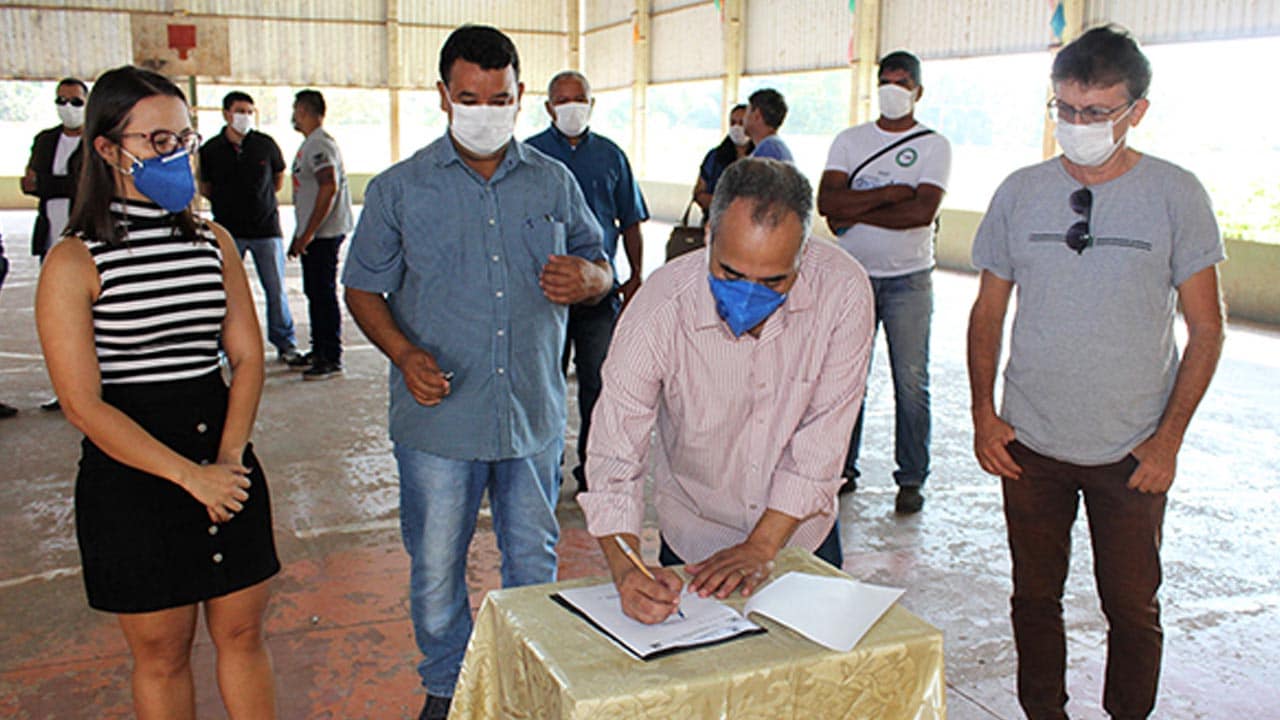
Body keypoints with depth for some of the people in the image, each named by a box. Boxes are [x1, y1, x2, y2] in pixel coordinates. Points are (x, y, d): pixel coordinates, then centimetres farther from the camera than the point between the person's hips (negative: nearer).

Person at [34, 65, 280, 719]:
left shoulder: (214, 244, 6)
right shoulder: (75, 262, -9)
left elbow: (247, 357, 4)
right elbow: (83, 406, -13)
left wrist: (229, 460, -10)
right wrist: (190, 475, -18)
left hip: (224, 461, 4)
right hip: (130, 476, -4)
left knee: (242, 634, 14)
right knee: (161, 653, 10)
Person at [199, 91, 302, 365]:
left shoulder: (266, 145, 1)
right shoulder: (211, 149, 1)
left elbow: (278, 179, 17)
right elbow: (205, 188, 15)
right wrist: (228, 204, 11)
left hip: (266, 227, 0)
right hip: (228, 230, 0)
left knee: (276, 289, 0)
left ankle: (285, 345, 10)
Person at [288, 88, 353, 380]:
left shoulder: (320, 145, -15)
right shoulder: (310, 144, 19)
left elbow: (329, 186, -26)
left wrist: (308, 233, -25)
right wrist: (301, 235, 24)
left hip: (324, 233, -11)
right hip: (313, 233, 11)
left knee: (324, 293, -8)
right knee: (314, 293, 16)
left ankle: (332, 359, -4)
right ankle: (318, 352, 25)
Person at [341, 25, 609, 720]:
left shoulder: (553, 183, 5)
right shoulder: (399, 188, 0)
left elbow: (600, 265, 13)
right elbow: (363, 287, 3)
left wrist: (588, 279, -13)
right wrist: (405, 355, -15)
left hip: (534, 412, 2)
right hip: (439, 413, -1)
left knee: (534, 559, 15)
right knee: (436, 566, 10)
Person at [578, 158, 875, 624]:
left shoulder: (843, 292, -25)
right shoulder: (659, 310, -27)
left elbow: (821, 441, -18)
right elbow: (614, 456, -23)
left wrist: (761, 546, -18)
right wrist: (626, 570, -36)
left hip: (802, 530, 2)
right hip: (694, 536, -1)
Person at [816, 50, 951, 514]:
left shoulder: (934, 145, 1)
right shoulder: (849, 141, 8)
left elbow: (923, 211, -15)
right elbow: (826, 202, -8)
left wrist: (856, 213, -12)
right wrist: (891, 193, -13)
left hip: (908, 279, -2)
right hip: (853, 275, 3)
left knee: (910, 380, -1)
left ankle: (911, 479, 10)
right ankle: (842, 469, 17)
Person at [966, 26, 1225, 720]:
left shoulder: (1176, 195, -5)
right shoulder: (1020, 193, 1)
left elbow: (1206, 330, -2)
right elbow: (988, 313, 8)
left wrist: (1168, 438, -7)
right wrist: (983, 414, 1)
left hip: (1132, 453, -2)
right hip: (1029, 444, 2)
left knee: (1132, 608, 10)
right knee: (1035, 596, 14)